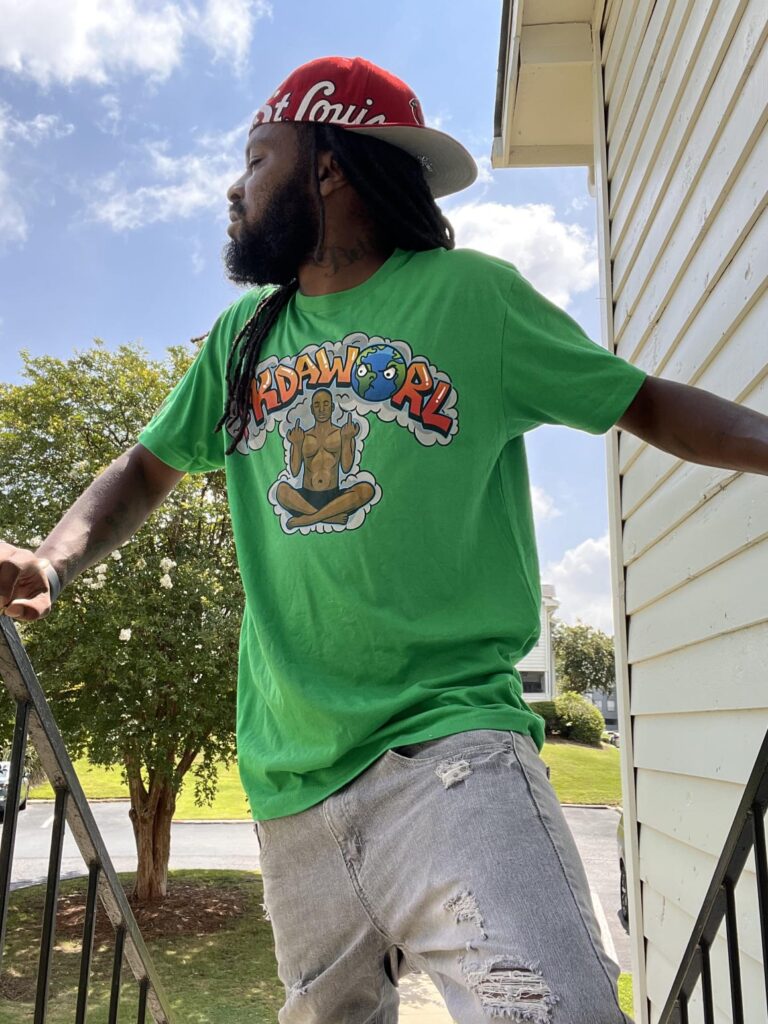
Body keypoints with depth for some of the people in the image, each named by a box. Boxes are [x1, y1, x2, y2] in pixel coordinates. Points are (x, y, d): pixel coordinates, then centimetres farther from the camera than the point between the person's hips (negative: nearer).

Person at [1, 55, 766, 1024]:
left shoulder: (471, 295, 0)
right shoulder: (245, 334, 13)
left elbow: (647, 403, 4)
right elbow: (148, 467, 18)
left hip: (448, 751, -4)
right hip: (291, 783, 5)